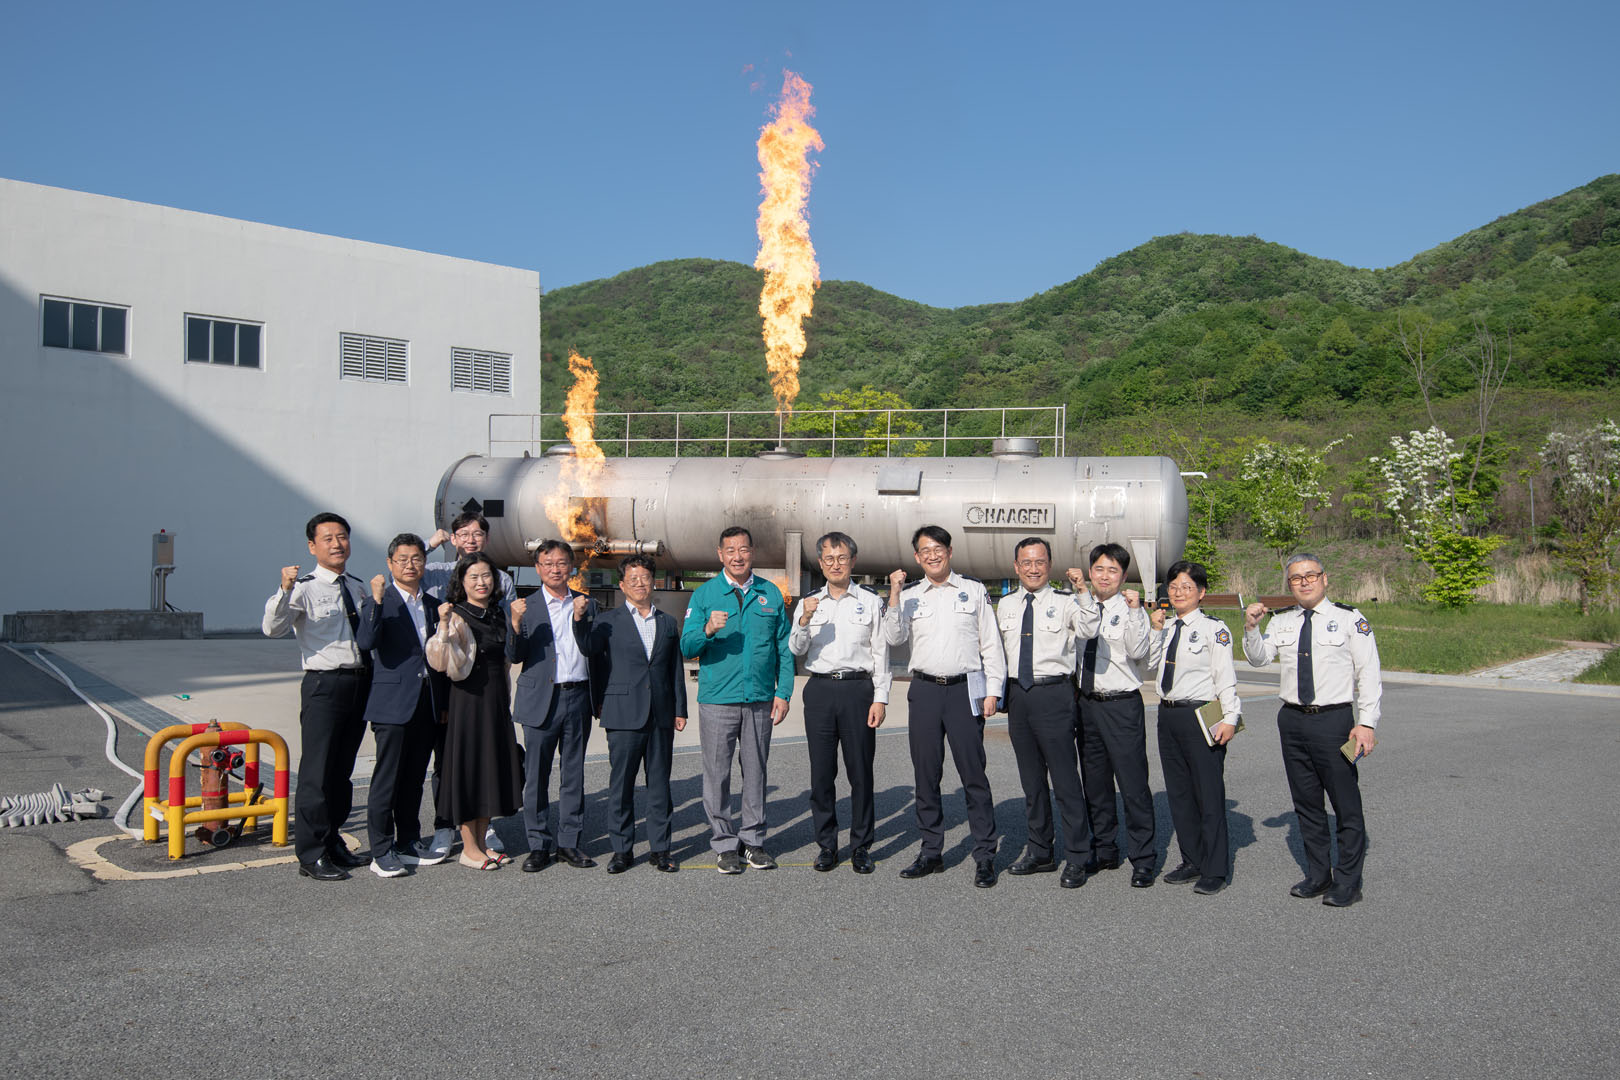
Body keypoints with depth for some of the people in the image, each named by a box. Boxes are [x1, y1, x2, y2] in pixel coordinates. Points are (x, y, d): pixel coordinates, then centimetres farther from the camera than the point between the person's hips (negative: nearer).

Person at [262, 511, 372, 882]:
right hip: (324, 684, -6)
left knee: (343, 769, 14)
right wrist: (284, 590, -34)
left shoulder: (359, 587, 14)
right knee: (317, 771, -4)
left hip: (361, 682, 6)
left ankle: (333, 843, 26)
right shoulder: (305, 588, -5)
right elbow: (272, 628, -21)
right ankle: (312, 855, 5)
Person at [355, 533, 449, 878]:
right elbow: (367, 642, -20)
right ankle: (381, 852, 3)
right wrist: (377, 600, -29)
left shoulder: (432, 606, 15)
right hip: (393, 704, -5)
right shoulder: (377, 601, -2)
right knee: (387, 778, -3)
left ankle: (408, 842, 23)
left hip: (427, 705, 6)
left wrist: (445, 704, 15)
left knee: (414, 779, 13)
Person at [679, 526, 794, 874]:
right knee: (718, 773, 2)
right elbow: (687, 648, -2)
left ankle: (753, 839, 21)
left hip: (760, 701, 2)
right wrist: (708, 630, -22)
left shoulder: (771, 594, 8)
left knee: (755, 771, 9)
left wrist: (784, 693, 3)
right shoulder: (704, 594, 2)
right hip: (717, 700, -2)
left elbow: (784, 648, 11)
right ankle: (726, 844, 13)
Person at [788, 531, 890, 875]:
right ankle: (826, 844, 14)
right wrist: (805, 620, -17)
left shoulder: (870, 602, 8)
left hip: (858, 688, -2)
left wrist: (880, 699, -3)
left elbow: (881, 653, 5)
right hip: (820, 689, 2)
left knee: (860, 770, 1)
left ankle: (861, 846, 10)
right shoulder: (808, 603, 12)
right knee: (821, 770, 4)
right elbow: (796, 649, 2)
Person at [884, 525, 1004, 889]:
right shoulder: (909, 596, 12)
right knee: (925, 775, 8)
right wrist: (894, 595, -13)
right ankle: (931, 851, 19)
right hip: (924, 690, 3)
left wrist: (993, 690, -1)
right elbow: (894, 638, -3)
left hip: (965, 689, -3)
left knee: (973, 774, -4)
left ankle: (985, 856, 3)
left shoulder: (974, 591, 7)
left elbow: (991, 644, 6)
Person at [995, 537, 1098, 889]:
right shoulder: (1005, 605, 13)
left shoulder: (1065, 601, -3)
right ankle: (1040, 852, 25)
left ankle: (1076, 859, 4)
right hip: (1018, 695, 5)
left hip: (1054, 694, -5)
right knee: (1031, 779, 13)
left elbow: (1089, 630, -22)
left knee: (1066, 778, -5)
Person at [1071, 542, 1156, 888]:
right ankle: (1104, 850, 27)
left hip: (1122, 705, -5)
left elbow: (1138, 652, -17)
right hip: (1087, 703, 5)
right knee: (1095, 783, 13)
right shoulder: (1079, 605, 10)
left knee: (1133, 784, -5)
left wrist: (1135, 611, -28)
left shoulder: (1130, 609, -5)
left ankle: (1142, 860, 4)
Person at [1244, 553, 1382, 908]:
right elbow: (1258, 658, 4)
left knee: (1346, 803, 1)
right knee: (1306, 802, 13)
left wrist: (1366, 722, -11)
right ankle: (1318, 875, 26)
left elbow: (1369, 675, -4)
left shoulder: (1349, 619, -2)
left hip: (1334, 719, -5)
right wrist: (1251, 628, -14)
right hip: (1292, 719, 5)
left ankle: (1347, 881, 13)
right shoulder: (1281, 621, 10)